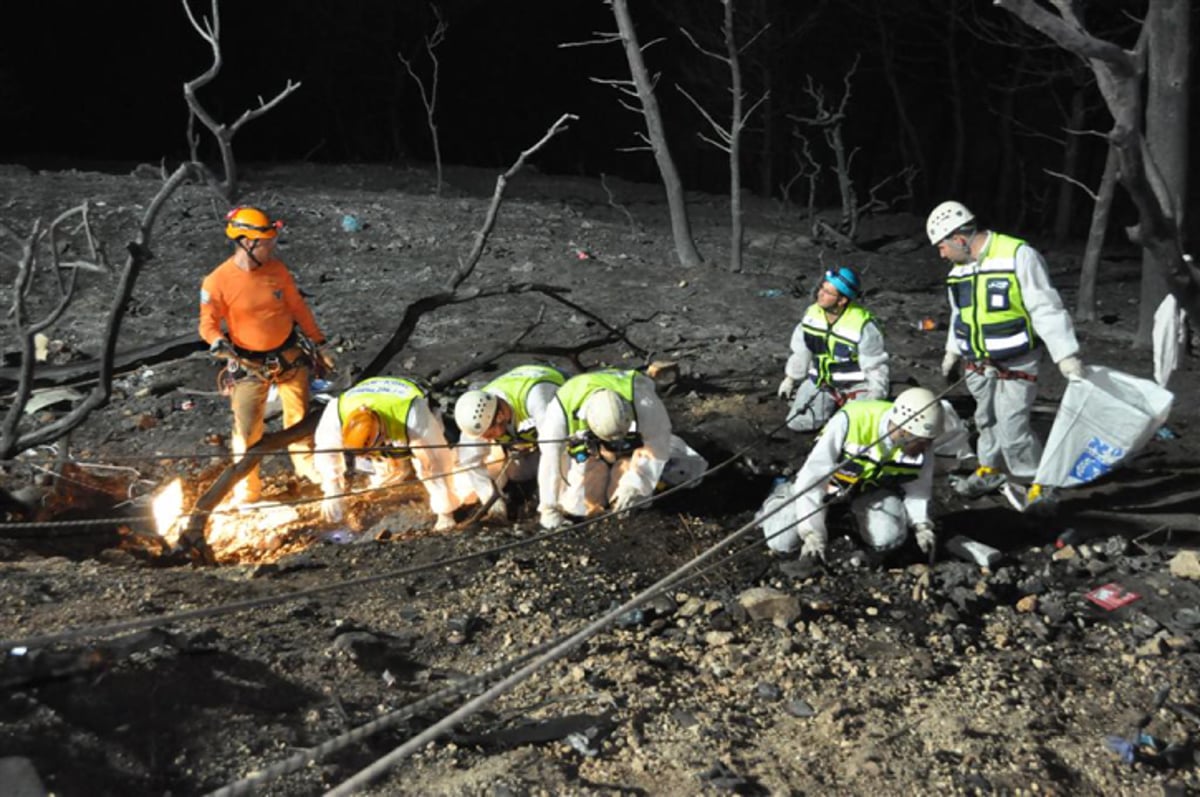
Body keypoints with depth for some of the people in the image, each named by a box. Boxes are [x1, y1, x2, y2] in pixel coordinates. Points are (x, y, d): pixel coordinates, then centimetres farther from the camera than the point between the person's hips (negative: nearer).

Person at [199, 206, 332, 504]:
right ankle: (246, 488, 14)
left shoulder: (276, 269, -6)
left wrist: (319, 343, 10)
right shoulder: (218, 282, -18)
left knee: (300, 414, 14)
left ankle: (306, 463, 35)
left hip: (290, 354, 3)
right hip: (250, 364, -3)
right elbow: (208, 324, -11)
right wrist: (218, 341, -33)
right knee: (247, 428, -2)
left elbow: (298, 307, 5)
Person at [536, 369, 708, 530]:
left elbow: (658, 439, -28)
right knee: (578, 505, -7)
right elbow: (550, 459, -31)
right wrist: (549, 508, -23)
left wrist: (635, 483, -30)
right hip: (588, 446, 1)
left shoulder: (639, 395, -41)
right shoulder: (561, 409, -39)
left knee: (628, 500, -9)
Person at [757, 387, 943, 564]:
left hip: (875, 486, 3)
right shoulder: (849, 422, -41)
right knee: (783, 542, -9)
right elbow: (810, 479, -36)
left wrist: (922, 525, -18)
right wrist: (812, 535, -38)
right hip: (831, 478, -3)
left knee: (888, 540, -19)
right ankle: (782, 497, 27)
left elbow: (917, 488, -4)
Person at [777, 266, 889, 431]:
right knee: (797, 422, -6)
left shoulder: (863, 325, -24)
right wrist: (790, 378, 12)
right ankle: (834, 404, 20)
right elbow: (801, 351, 9)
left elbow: (875, 366, -15)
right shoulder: (812, 313, -6)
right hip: (820, 381, 5)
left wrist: (875, 399, -15)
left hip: (855, 385, -4)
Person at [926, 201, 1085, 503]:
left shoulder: (1018, 256, -19)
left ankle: (1040, 482, 10)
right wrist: (952, 354, 29)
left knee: (1012, 428, -9)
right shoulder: (958, 269, 6)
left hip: (1016, 365, -7)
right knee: (987, 421, 17)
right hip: (979, 365, 7)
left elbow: (1046, 310, -19)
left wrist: (1068, 358, -21)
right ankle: (990, 470, 37)